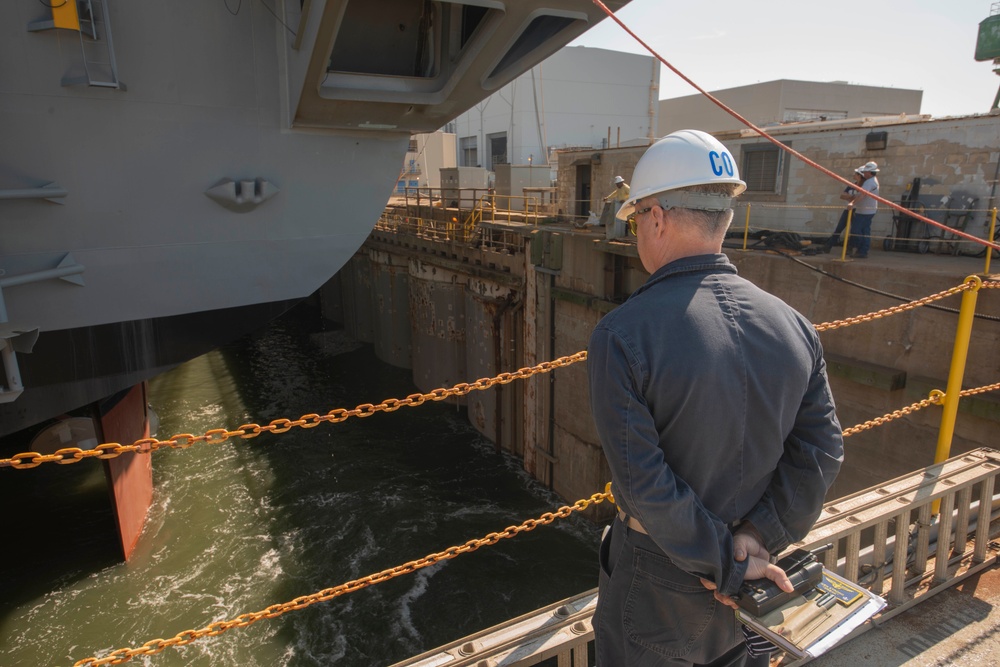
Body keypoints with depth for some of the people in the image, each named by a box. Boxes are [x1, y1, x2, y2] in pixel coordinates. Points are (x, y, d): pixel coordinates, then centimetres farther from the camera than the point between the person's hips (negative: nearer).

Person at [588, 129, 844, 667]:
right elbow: (820, 450, -7)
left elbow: (644, 480, -24)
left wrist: (726, 567, -14)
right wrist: (762, 535, -7)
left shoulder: (620, 335, -25)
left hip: (655, 583, -4)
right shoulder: (793, 325, -8)